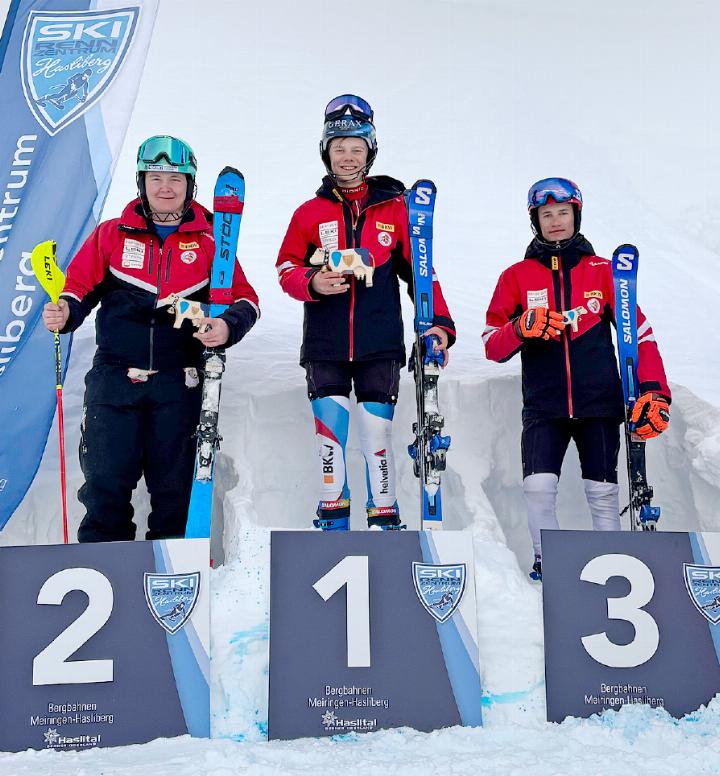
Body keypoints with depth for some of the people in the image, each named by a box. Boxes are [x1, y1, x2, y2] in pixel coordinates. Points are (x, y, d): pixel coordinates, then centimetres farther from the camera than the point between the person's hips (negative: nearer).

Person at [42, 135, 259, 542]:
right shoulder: (112, 234, 6)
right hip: (114, 379, 0)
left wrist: (228, 326, -16)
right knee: (106, 482, 2)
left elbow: (245, 298, 4)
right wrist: (65, 311, -12)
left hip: (178, 385, 0)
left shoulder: (209, 241, 5)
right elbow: (81, 286, 9)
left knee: (174, 486, 9)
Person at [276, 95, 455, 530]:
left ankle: (384, 522, 12)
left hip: (380, 345, -1)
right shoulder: (311, 213, 8)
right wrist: (313, 284, -12)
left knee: (377, 433, 1)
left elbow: (420, 270, 7)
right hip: (325, 346, 1)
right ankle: (333, 520, 15)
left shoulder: (395, 209, 7)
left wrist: (438, 321, -3)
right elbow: (287, 269, 9)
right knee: (330, 432, 2)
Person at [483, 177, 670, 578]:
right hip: (544, 406, 0)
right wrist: (522, 329, -16)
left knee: (603, 493, 4)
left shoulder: (602, 271, 7)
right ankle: (547, 562, 10)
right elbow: (492, 346, 5)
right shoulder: (517, 276, 6)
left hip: (599, 403, 0)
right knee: (539, 488, -12)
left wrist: (653, 390, -4)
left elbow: (639, 332, 7)